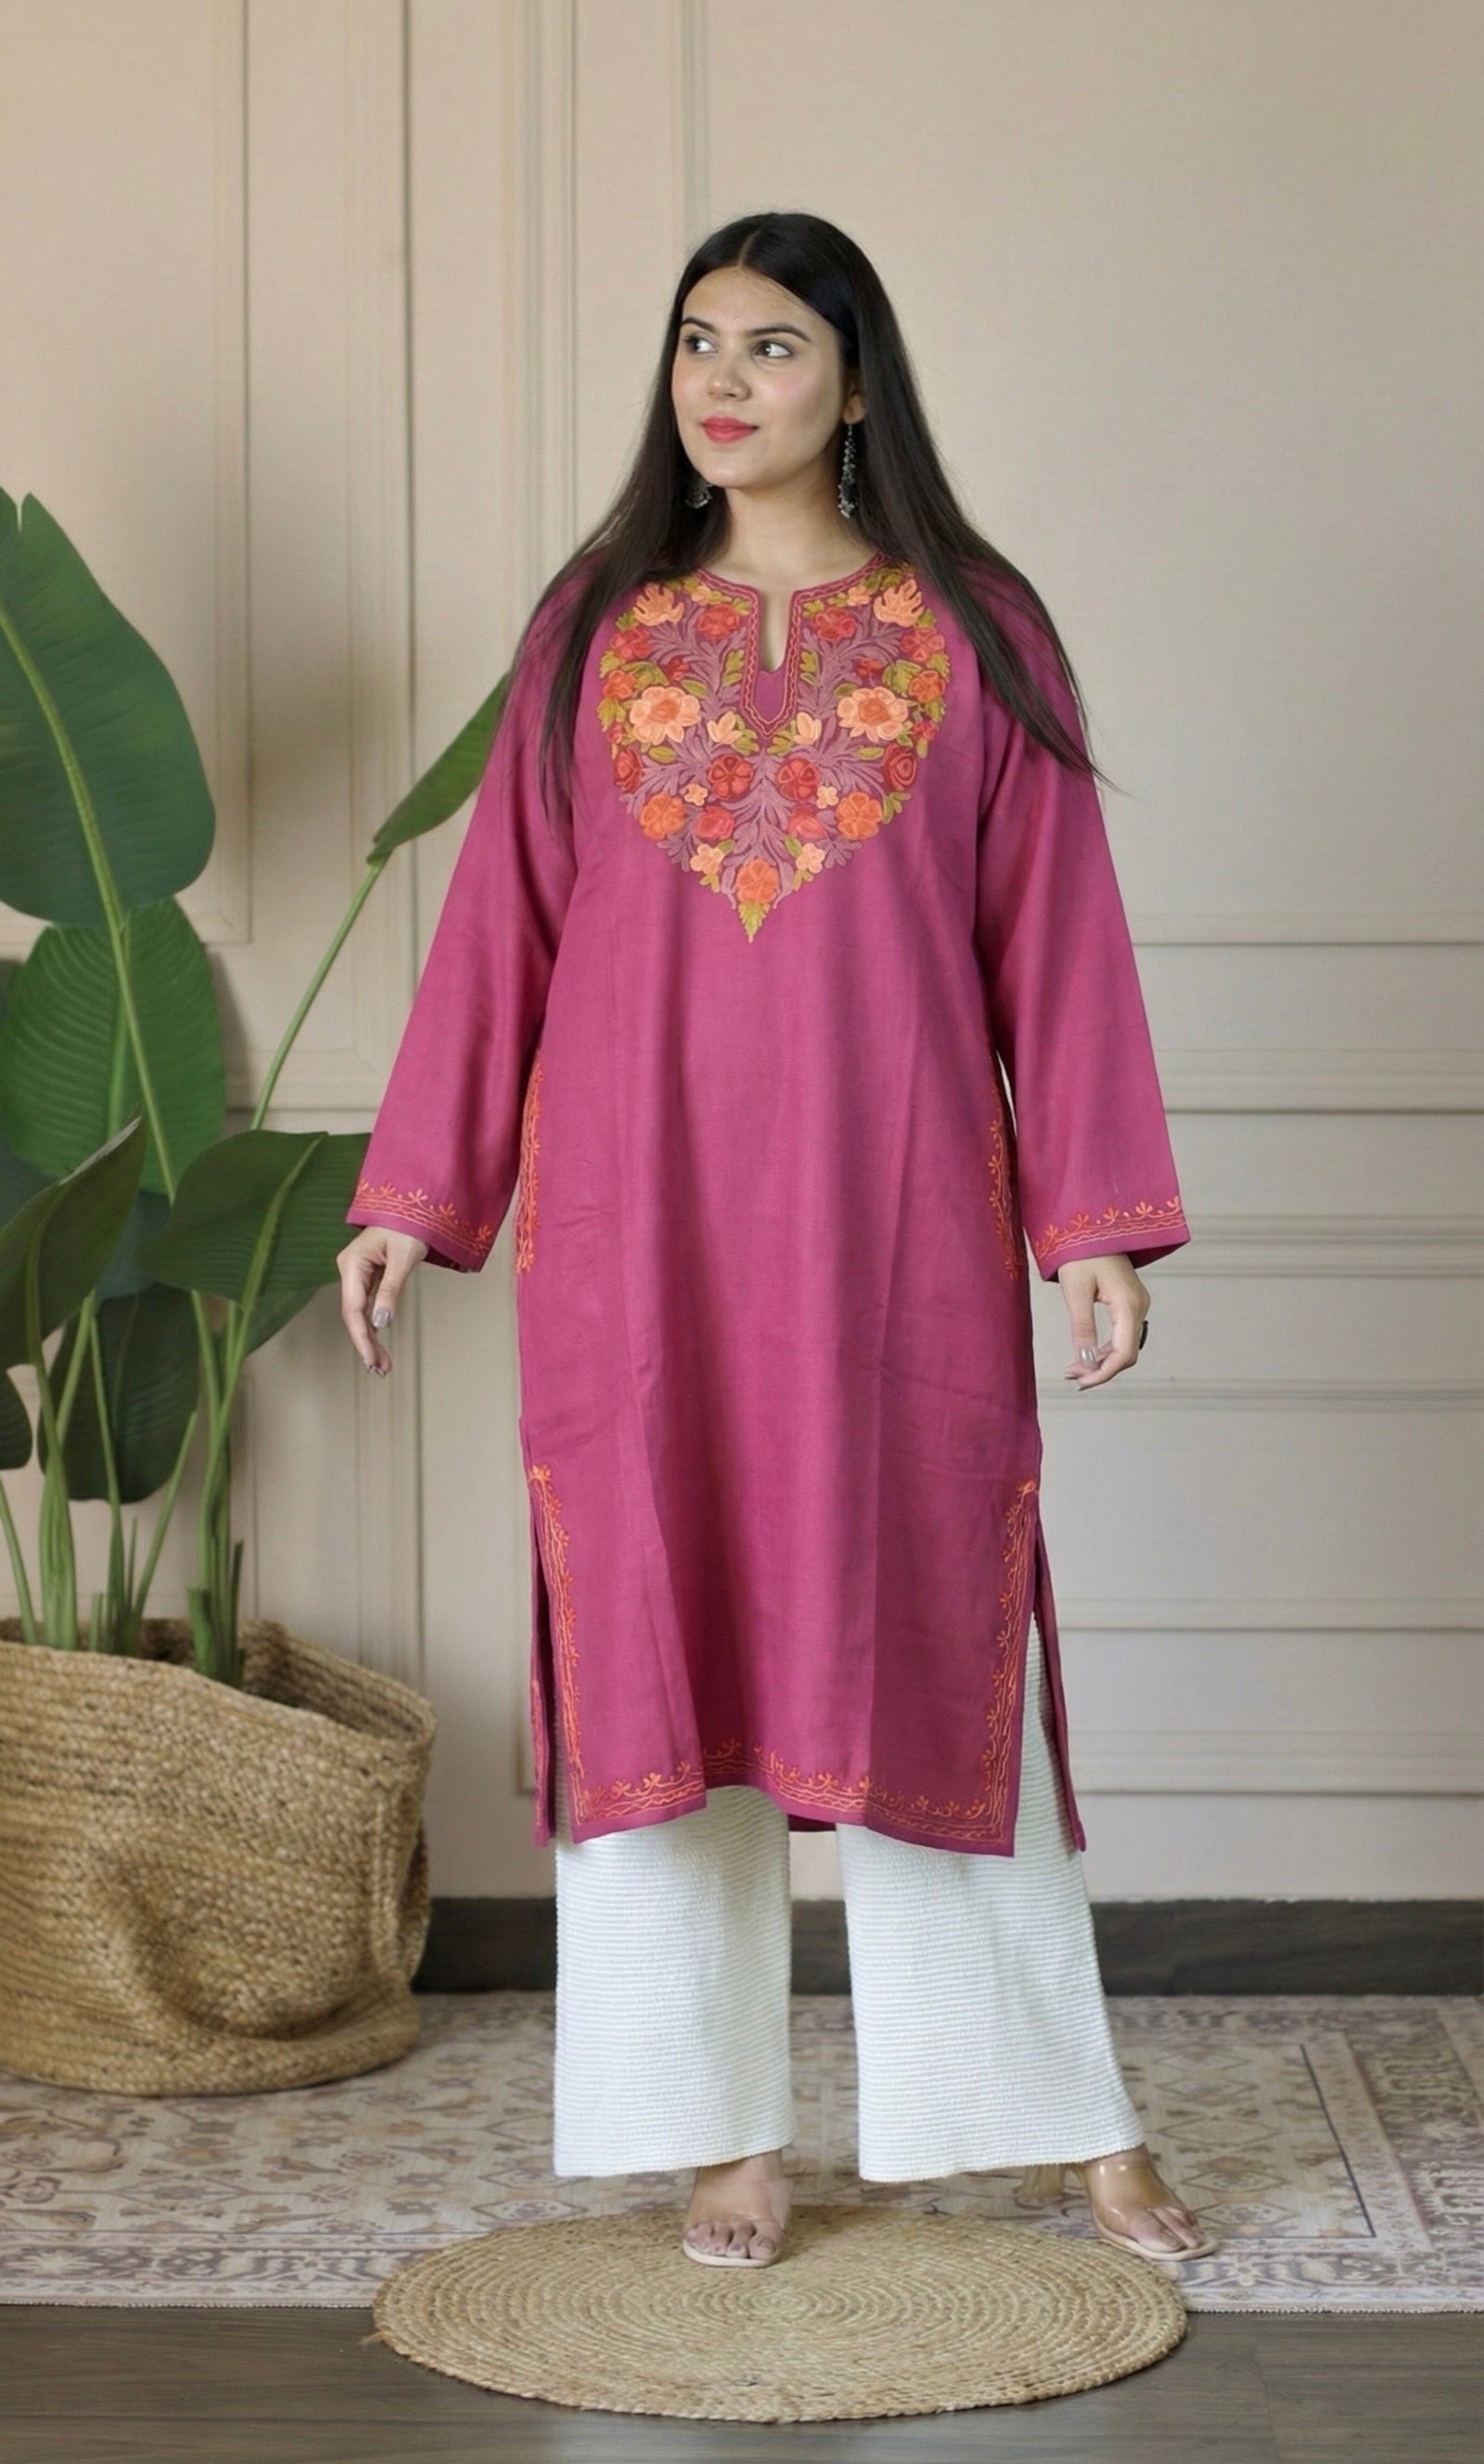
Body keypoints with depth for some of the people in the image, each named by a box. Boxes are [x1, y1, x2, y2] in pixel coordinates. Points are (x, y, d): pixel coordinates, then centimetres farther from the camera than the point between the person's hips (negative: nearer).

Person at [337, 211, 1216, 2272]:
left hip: (893, 1216, -1)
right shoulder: (593, 628, 9)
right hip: (638, 1216, 2)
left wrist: (1095, 1222, -4)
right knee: (661, 1642, 2)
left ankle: (1062, 2119, 12)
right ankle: (724, 2134, 12)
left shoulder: (973, 631, 5)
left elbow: (1056, 940, 2)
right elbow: (499, 923, 8)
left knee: (934, 1639, 2)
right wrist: (411, 1194, 3)